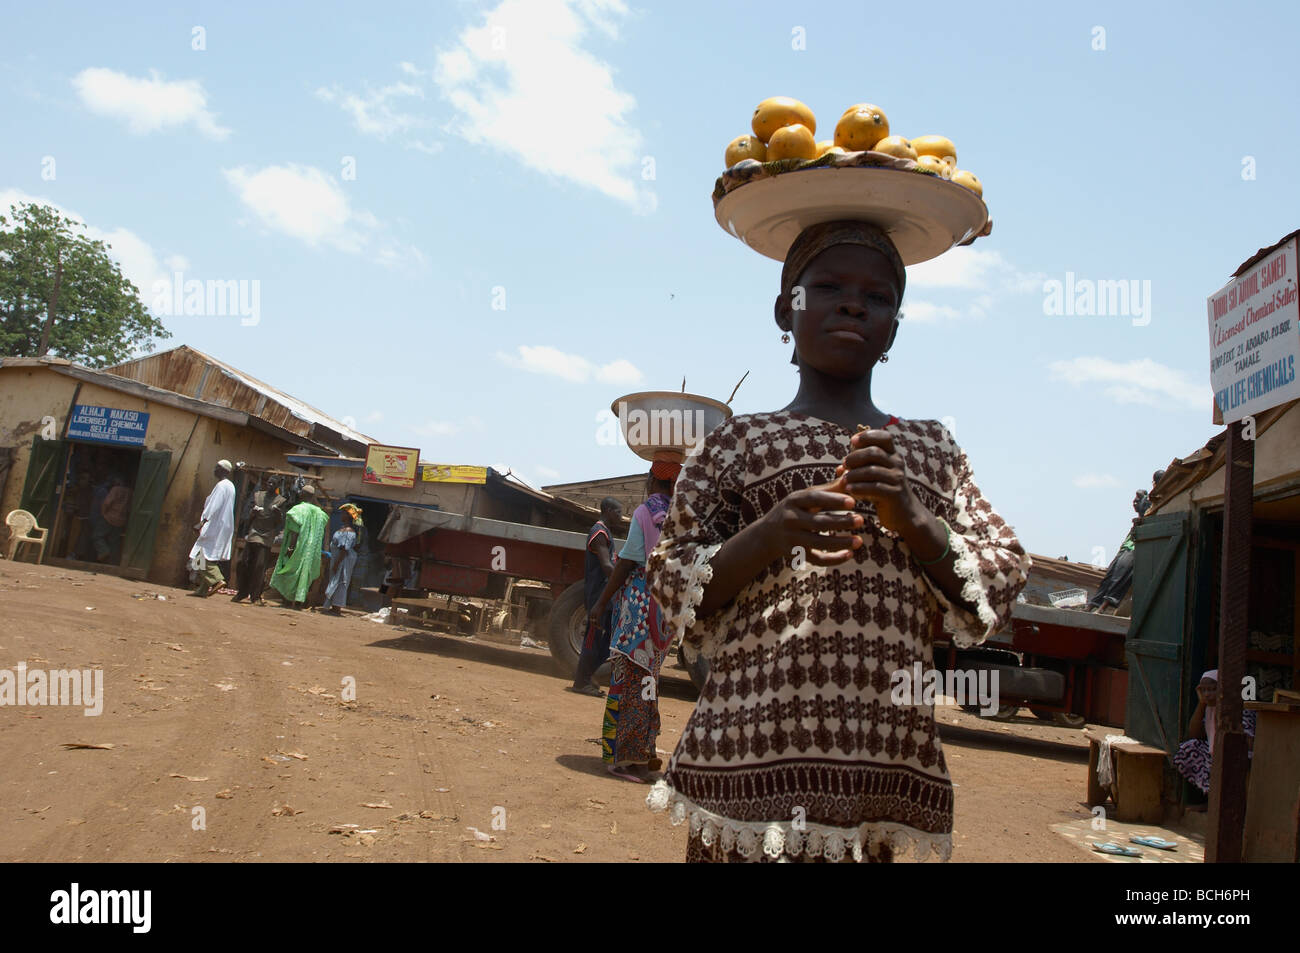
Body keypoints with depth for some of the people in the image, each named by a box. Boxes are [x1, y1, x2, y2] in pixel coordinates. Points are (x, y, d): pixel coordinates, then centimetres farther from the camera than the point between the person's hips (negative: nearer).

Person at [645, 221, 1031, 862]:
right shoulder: (738, 440, 8)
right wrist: (768, 537, -13)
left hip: (886, 761, 2)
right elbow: (673, 590, 4)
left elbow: (998, 592, 10)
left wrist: (916, 523, -8)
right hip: (753, 751, -2)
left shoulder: (931, 447, 15)